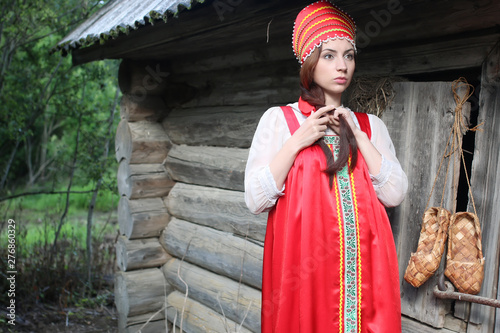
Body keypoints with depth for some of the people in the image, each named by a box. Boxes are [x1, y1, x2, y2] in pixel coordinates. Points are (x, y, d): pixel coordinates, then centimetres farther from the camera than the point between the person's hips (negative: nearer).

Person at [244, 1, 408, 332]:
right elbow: (255, 200, -5)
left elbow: (395, 194, -2)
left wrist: (357, 134, -6)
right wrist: (297, 141, -11)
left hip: (364, 263, 3)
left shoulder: (370, 125, 10)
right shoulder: (278, 119, 1)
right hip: (303, 260, -2)